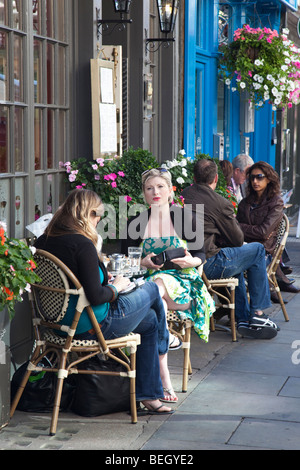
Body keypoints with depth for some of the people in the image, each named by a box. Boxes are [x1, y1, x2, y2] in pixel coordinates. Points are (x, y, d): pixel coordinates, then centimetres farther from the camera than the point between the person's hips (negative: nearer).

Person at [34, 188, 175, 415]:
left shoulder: (42, 241, 2)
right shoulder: (82, 243, -24)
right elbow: (95, 297, -26)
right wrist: (115, 287, -7)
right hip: (89, 326, -9)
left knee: (150, 320, 23)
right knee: (152, 290, 13)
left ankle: (149, 395, 23)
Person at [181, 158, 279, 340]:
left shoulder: (184, 195, 8)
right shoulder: (221, 203, -11)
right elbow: (238, 240, 0)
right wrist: (234, 220, 18)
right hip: (208, 266, -8)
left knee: (234, 258, 32)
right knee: (258, 250, 11)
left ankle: (244, 318, 31)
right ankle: (258, 313, 15)